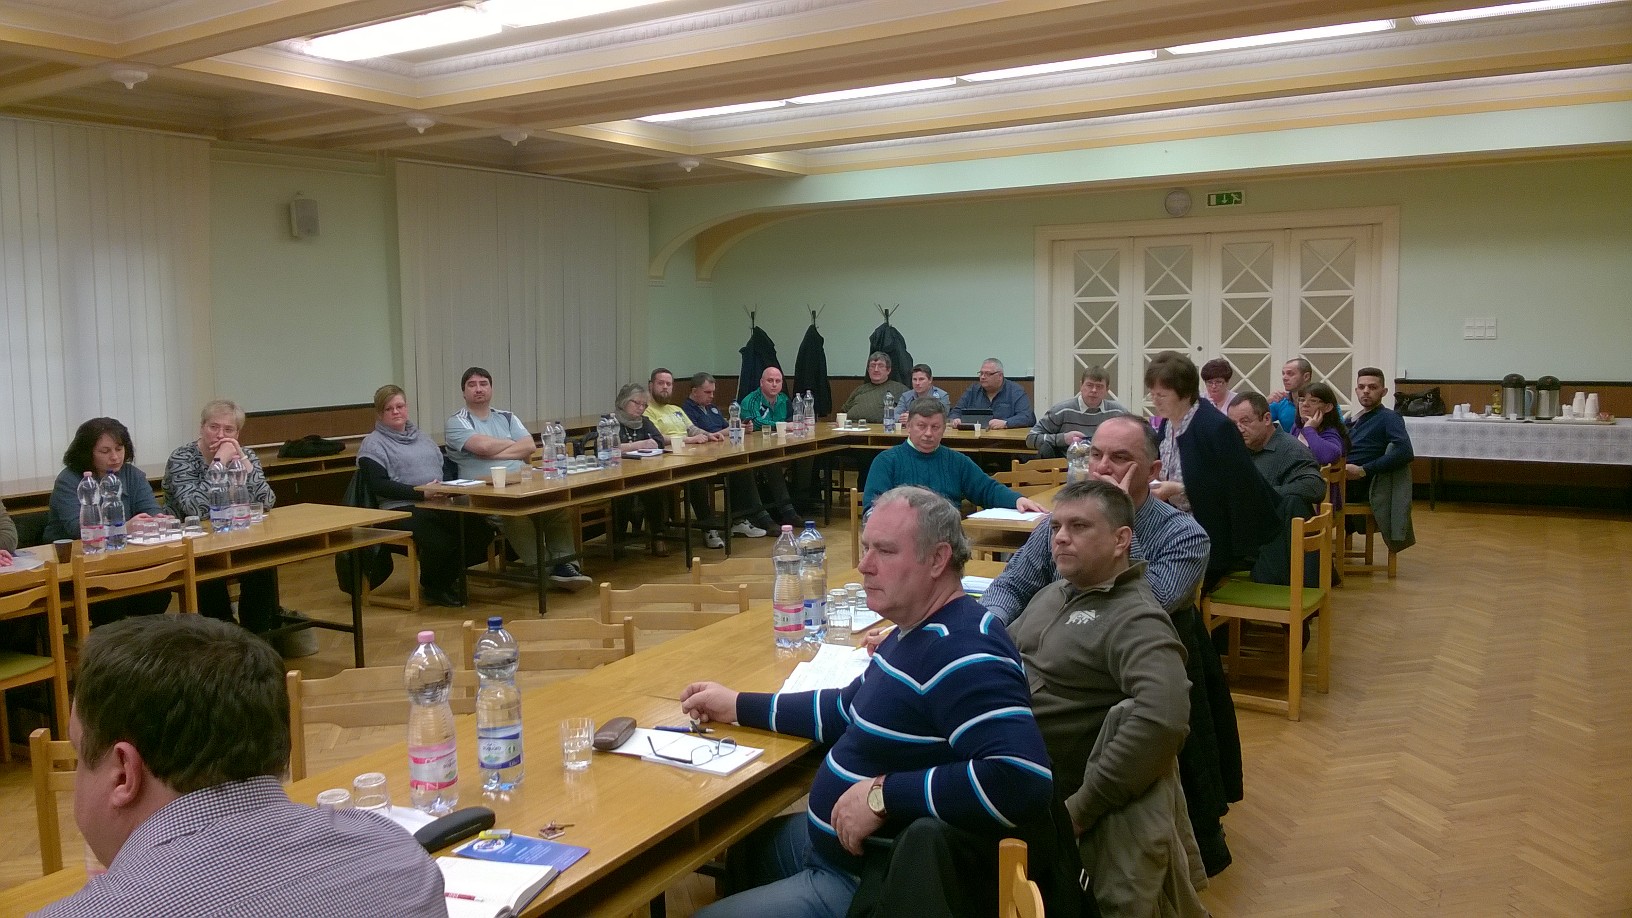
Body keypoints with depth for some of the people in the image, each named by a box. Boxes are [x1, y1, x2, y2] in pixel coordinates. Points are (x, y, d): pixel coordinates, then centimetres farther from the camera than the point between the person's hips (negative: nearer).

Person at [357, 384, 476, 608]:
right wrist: (420, 492, -18)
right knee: (440, 541, -33)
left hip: (438, 505, 6)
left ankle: (447, 578, 6)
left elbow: (443, 466, 25)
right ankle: (431, 587, 1)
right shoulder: (373, 444, 4)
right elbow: (378, 485, -9)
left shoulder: (420, 436, 24)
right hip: (401, 509, -6)